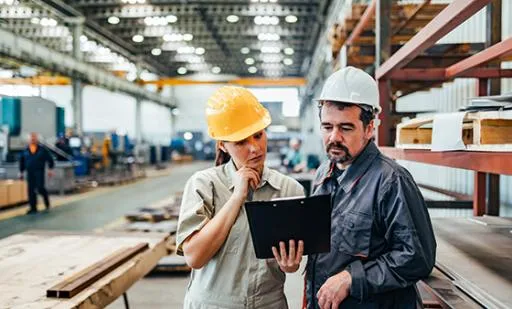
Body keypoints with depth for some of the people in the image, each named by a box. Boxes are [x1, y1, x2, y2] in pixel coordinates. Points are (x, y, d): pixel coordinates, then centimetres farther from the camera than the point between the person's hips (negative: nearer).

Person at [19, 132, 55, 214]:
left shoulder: (42, 149, 0)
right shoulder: (25, 150, 7)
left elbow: (50, 159, 3)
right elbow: (21, 161, 17)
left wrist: (50, 169, -2)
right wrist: (21, 172, 15)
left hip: (39, 171, -3)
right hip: (29, 173, 3)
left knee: (40, 188, -13)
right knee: (31, 190, 1)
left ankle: (47, 203, 14)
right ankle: (33, 208, 8)